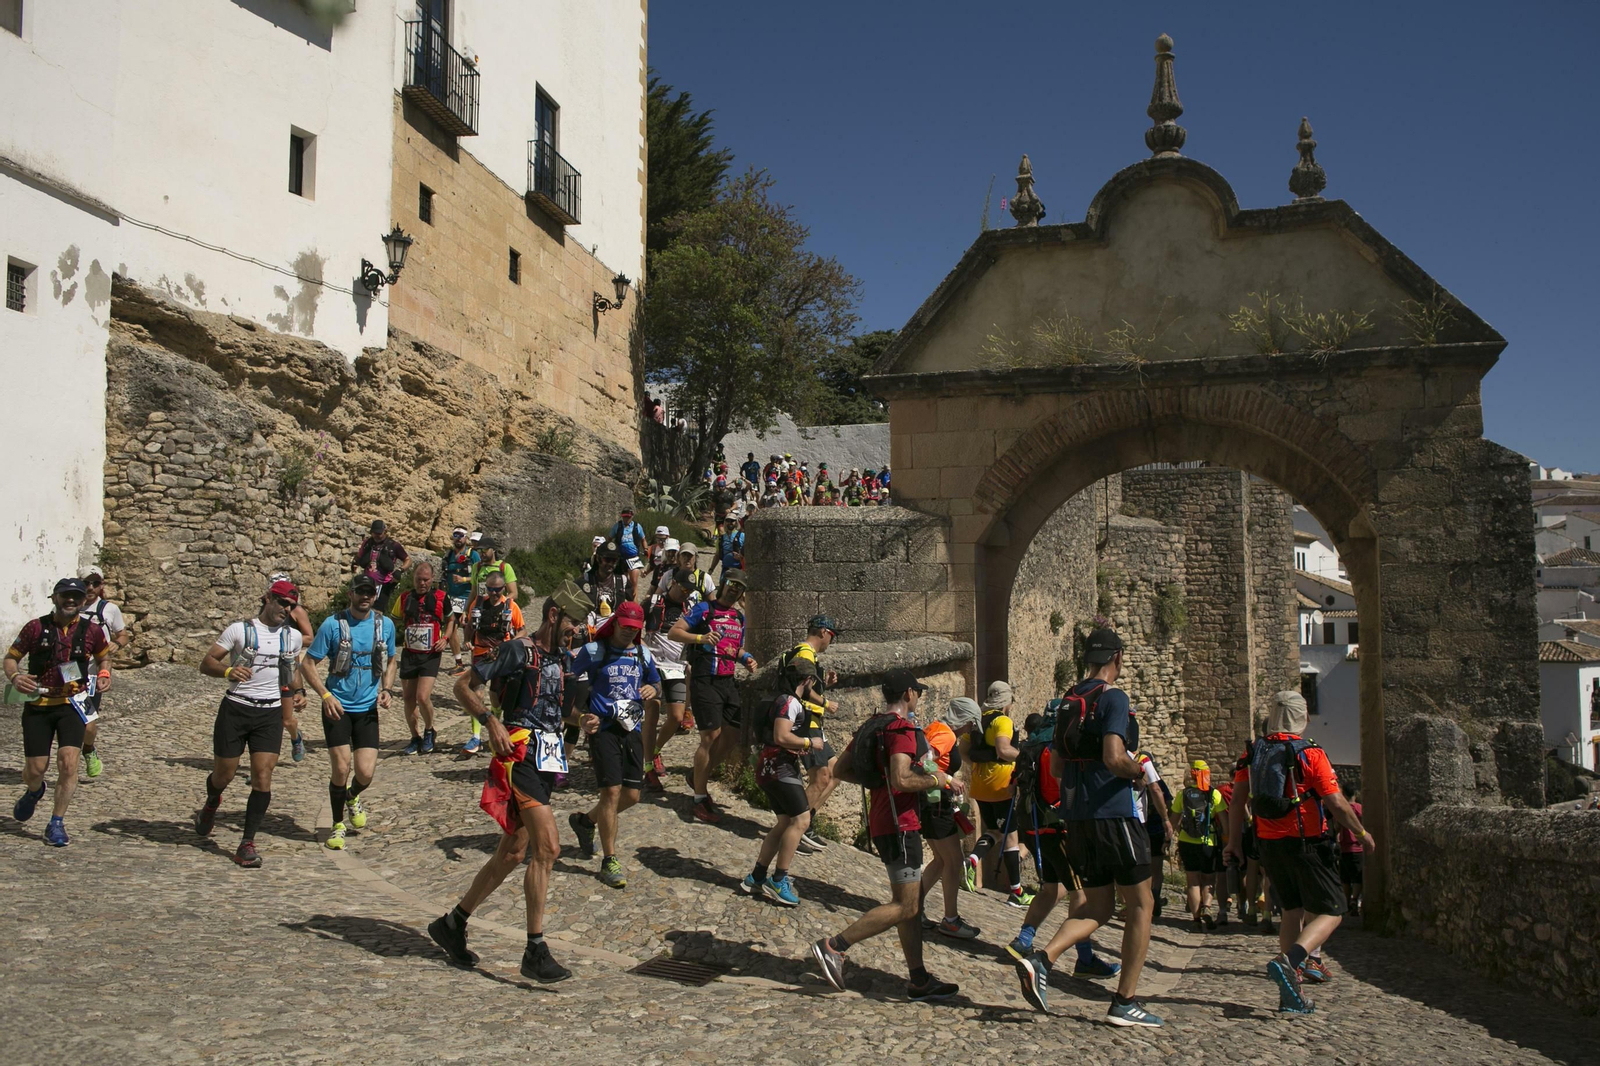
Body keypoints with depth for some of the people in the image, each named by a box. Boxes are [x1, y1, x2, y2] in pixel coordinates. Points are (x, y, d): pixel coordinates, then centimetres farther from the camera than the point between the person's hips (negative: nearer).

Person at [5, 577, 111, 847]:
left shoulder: (92, 631, 0)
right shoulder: (36, 628, -3)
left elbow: (103, 658, 19)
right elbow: (11, 657, 6)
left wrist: (104, 675, -2)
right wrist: (15, 677, -14)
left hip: (72, 704, 0)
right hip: (37, 705, 0)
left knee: (68, 763, -14)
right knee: (36, 769, 3)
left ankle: (56, 823, 1)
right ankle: (33, 792, 42)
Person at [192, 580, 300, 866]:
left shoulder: (293, 637, 10)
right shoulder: (239, 630, -1)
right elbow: (206, 663, -3)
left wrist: (292, 685, 14)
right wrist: (228, 670, -21)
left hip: (271, 713, 2)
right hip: (235, 710, -2)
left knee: (263, 777, -9)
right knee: (224, 774, 8)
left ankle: (247, 843, -2)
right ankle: (211, 804, 45)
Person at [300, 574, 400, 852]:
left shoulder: (385, 624, 2)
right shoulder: (333, 624, -8)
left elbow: (391, 660, 17)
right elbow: (307, 664, -5)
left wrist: (386, 688, 0)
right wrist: (325, 695, -17)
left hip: (368, 708, 2)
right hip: (337, 707, -2)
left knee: (365, 772, -6)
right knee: (341, 769, -6)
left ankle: (353, 797, 31)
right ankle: (338, 825, 18)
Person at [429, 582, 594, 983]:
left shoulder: (560, 657, 17)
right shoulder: (517, 650, -8)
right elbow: (464, 686, -7)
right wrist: (490, 722, -18)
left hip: (548, 757, 9)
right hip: (522, 753, -9)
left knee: (512, 853, 12)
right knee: (547, 847, -15)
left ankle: (452, 923, 29)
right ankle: (535, 951, -9)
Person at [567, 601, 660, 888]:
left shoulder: (644, 656, 11)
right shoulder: (594, 651, -3)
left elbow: (657, 684, 25)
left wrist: (652, 690, 0)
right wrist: (581, 717, -9)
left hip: (633, 729, 5)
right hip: (604, 728, -5)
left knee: (631, 795, 5)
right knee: (612, 791, -11)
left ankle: (585, 821, 32)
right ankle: (609, 861, 2)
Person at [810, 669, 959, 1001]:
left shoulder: (871, 726, 13)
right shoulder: (901, 729, -16)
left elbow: (842, 768, 17)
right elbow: (901, 780, -28)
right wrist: (934, 780, -14)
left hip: (881, 821, 10)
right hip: (899, 824, -10)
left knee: (910, 900, 13)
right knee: (904, 907, -7)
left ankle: (920, 980, 17)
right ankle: (833, 946, -9)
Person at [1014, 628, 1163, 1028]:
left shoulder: (1068, 701, 14)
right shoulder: (1113, 697, -10)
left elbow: (1056, 766, 15)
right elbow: (1115, 758, -22)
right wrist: (1140, 771, -4)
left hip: (1076, 815, 7)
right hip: (1112, 813, -7)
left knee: (1097, 908, 13)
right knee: (1139, 905, 7)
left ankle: (1041, 958, -9)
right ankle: (1124, 1002, 8)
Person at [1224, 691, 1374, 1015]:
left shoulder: (1252, 754, 5)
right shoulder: (1310, 753, -10)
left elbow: (1237, 801, 7)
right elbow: (1338, 804, -11)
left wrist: (1234, 841, 17)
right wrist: (1362, 833, 4)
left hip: (1268, 844, 6)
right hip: (1305, 843, -5)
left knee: (1293, 910, 19)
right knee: (1330, 913, 3)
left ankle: (1292, 994, 15)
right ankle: (1289, 961, -22)